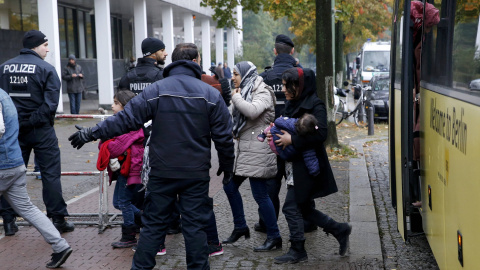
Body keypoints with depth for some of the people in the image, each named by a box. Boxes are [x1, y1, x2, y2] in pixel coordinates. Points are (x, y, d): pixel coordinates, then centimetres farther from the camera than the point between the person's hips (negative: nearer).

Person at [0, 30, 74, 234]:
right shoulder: (46, 69, -9)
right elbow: (51, 102, -17)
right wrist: (37, 120, -7)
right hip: (41, 130, -4)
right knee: (50, 174, 2)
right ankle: (58, 219, 6)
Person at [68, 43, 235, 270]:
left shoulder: (156, 90, -5)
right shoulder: (211, 94, -3)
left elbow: (126, 119, -9)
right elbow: (223, 136, -2)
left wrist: (91, 133, -2)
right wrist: (227, 165, 13)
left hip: (162, 172, 1)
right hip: (196, 174, 0)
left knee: (153, 224, 10)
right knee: (195, 225, 7)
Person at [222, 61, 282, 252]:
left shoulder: (262, 93, -10)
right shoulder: (245, 92, 18)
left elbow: (253, 111, -30)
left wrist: (236, 97, -16)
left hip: (257, 152, -10)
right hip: (244, 150, 10)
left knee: (260, 194, -7)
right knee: (230, 187, 12)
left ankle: (274, 237, 3)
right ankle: (240, 227, 26)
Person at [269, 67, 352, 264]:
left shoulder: (315, 106, -14)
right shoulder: (291, 104, 11)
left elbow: (320, 134, -26)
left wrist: (292, 140, -27)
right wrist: (275, 132, 0)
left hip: (307, 167, -9)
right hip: (294, 166, 9)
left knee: (291, 207, -4)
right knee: (302, 208, 13)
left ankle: (297, 251, 11)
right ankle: (340, 230, 28)